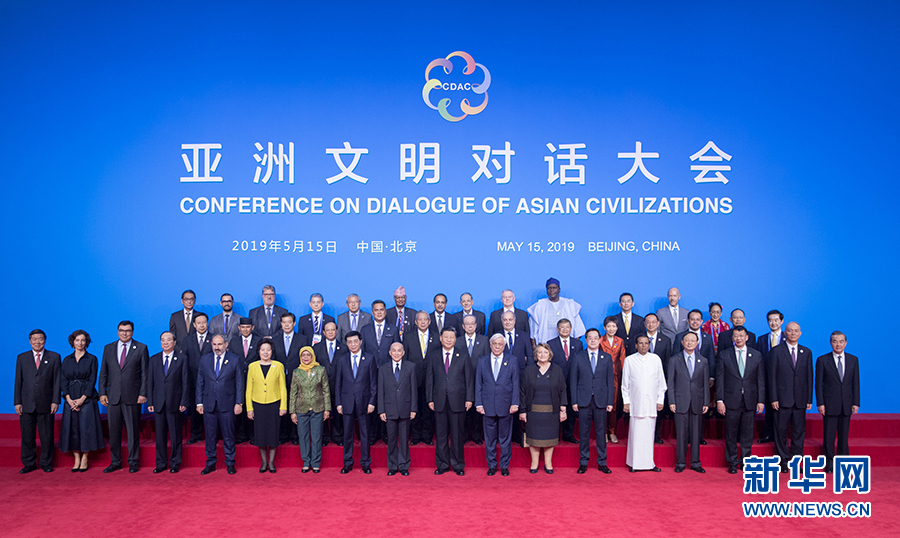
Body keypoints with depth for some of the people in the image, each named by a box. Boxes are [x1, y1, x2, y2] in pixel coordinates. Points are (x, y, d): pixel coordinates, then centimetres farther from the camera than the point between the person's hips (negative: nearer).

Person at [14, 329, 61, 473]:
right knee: (27, 436, 6)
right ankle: (29, 464, 18)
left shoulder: (54, 357, 5)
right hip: (27, 404, 2)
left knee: (46, 436, 4)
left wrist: (55, 401, -5)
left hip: (45, 404, -1)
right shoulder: (22, 358, 10)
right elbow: (18, 381, 8)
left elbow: (56, 381, 2)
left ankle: (46, 463, 15)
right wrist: (17, 402, 1)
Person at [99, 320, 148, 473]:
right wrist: (102, 393, 3)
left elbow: (145, 373, 0)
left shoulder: (141, 348, 2)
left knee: (133, 430, 2)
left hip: (132, 397, -3)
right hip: (113, 396, 3)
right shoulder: (108, 348, 11)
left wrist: (143, 393, -7)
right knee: (113, 431, 7)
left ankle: (133, 462, 12)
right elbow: (103, 373, 12)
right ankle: (115, 462, 19)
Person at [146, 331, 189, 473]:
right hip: (158, 403, 3)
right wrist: (150, 402, 1)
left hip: (175, 403, -2)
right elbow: (150, 382, 9)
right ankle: (161, 464, 18)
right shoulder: (153, 360, 10)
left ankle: (175, 464, 14)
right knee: (160, 435, 7)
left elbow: (185, 382, -1)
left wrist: (184, 402, -7)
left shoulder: (182, 359, 2)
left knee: (176, 436, 3)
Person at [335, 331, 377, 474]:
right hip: (347, 402, 1)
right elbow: (338, 383, 7)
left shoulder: (369, 359, 2)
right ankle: (347, 463, 18)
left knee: (364, 433, 5)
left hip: (363, 401, -1)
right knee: (347, 433, 7)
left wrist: (372, 402, -5)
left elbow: (373, 382, 2)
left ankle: (366, 463, 16)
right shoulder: (342, 360, 6)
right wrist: (338, 403, 1)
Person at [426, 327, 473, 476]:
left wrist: (469, 398, -2)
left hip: (457, 401, -1)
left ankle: (458, 465, 15)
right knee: (441, 435, 7)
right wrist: (430, 399, 2)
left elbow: (469, 378, 4)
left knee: (457, 435, 4)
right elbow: (429, 379, 8)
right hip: (439, 401, 1)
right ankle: (442, 465, 18)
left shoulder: (463, 356, 5)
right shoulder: (432, 357, 8)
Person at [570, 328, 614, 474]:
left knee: (601, 432, 6)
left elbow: (611, 381, 6)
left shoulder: (607, 357, 7)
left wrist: (610, 402, 0)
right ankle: (583, 463, 14)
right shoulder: (578, 357, 4)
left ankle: (602, 463, 16)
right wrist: (574, 401, -3)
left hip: (601, 401, 1)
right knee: (584, 432, 4)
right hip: (584, 401, -1)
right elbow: (573, 380, 3)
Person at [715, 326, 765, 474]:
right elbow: (720, 380, 1)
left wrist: (761, 400, -1)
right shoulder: (724, 355, 2)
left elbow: (761, 380, 5)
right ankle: (732, 463, 15)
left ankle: (745, 461, 20)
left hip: (750, 401, 1)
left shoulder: (756, 355, 6)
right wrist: (719, 400, -5)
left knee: (747, 434, 6)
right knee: (731, 434, 4)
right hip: (731, 401, -1)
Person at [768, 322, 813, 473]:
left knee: (799, 431, 7)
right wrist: (773, 398, -8)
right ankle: (783, 460, 13)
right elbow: (772, 376, -2)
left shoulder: (807, 352, 9)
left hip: (800, 399, 3)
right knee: (781, 430, 3)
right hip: (782, 398, -2)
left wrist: (809, 399, 3)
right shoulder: (777, 351, 0)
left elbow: (809, 376, 9)